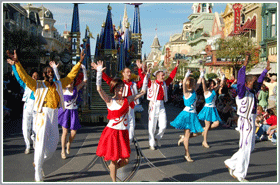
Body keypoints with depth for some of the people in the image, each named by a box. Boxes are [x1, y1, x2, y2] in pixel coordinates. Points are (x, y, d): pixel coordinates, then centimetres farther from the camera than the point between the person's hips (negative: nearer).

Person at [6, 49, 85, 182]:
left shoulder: (59, 85, 15)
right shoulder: (38, 85, 2)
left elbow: (70, 76, 21)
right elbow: (25, 77, -7)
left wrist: (79, 62, 21)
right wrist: (17, 63, -19)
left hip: (54, 116, 6)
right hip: (43, 115, -5)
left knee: (53, 143, 11)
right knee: (41, 143, -6)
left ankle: (38, 163, 33)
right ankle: (38, 176, 4)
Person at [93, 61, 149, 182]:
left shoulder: (127, 100, 6)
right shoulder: (110, 101, -7)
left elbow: (142, 91, 13)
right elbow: (99, 88, -21)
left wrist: (146, 76, 8)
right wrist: (99, 71, -28)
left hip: (123, 133, 5)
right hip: (112, 132, -4)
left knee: (125, 160, 5)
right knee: (114, 159, 4)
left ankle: (112, 168, 36)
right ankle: (114, 181, 24)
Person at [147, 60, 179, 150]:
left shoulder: (164, 83, 11)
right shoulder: (151, 83, -3)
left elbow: (171, 76, 19)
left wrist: (176, 67, 21)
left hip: (161, 106, 5)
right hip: (153, 105, -4)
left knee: (163, 126, 2)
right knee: (152, 126, 3)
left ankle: (157, 138, 29)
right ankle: (152, 144, 16)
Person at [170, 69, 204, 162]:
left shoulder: (193, 91, 12)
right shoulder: (186, 92, -9)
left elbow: (198, 83, 25)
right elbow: (184, 83, -26)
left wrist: (201, 75, 26)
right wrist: (187, 75, -32)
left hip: (193, 114, 8)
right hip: (187, 114, -8)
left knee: (196, 133, 3)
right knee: (187, 134, -4)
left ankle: (183, 138, 29)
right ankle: (187, 155, 3)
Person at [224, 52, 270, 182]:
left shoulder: (253, 92, 10)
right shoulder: (243, 92, -13)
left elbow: (260, 81, 26)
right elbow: (241, 80, -31)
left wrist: (266, 70, 33)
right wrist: (244, 66, -39)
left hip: (251, 121, 9)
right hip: (245, 121, -9)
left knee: (250, 147, 16)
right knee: (245, 147, -2)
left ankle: (231, 163, 28)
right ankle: (240, 174, 10)